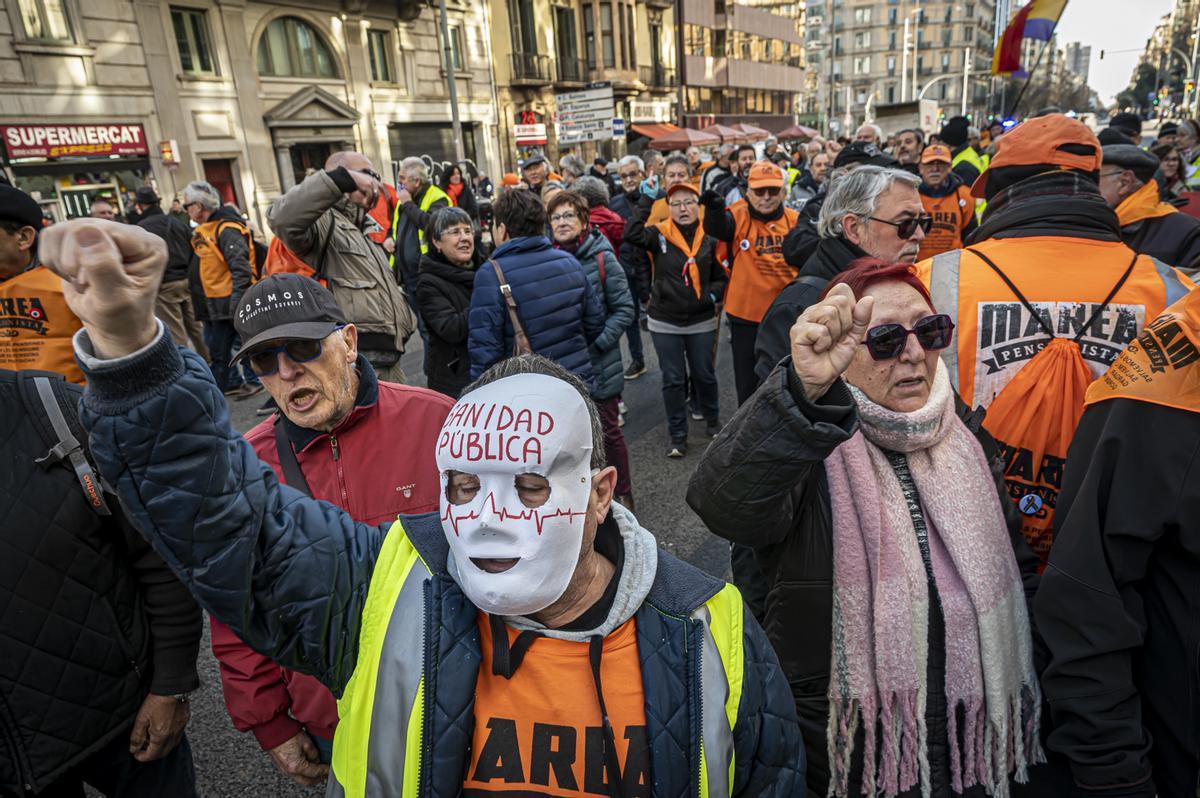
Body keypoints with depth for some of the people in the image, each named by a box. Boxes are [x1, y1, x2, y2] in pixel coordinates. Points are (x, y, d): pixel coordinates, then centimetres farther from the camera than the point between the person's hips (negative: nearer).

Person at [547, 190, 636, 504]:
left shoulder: (601, 258, -11)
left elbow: (624, 309, -9)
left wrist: (596, 343, -17)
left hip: (599, 364, -3)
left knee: (609, 431, 8)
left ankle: (622, 493, 27)